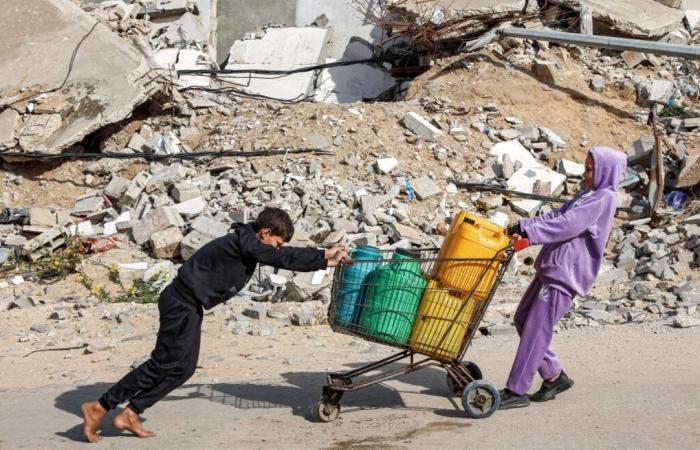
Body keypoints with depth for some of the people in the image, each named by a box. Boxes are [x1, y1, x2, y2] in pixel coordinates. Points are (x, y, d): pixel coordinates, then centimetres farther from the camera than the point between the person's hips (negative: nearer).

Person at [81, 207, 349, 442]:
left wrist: (324, 261, 15)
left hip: (189, 305, 10)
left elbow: (282, 258, 18)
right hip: (182, 302, -10)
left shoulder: (247, 243, 12)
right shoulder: (244, 242, -17)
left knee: (183, 367, 8)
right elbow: (282, 258, -23)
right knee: (164, 364, -10)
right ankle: (99, 408, -7)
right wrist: (323, 257, -17)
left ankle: (130, 414, 10)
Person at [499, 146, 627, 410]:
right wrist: (523, 228, -3)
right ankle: (554, 376, 23)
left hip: (567, 273, -10)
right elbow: (555, 217, 13)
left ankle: (517, 391, -4)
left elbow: (568, 225, -20)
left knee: (536, 329, -9)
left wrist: (527, 230, -21)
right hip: (550, 267, 10)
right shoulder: (586, 194, 18)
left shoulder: (604, 198, -11)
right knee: (522, 320, 14)